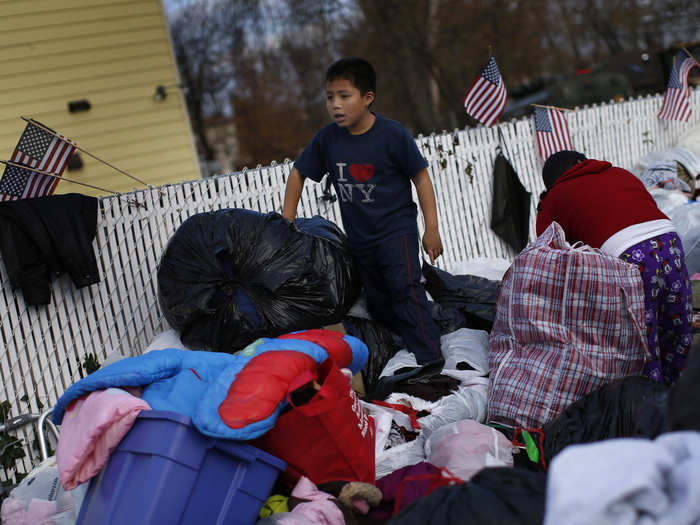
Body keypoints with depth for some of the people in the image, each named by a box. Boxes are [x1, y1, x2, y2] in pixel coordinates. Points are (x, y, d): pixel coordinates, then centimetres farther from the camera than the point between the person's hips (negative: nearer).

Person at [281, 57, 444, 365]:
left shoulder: (393, 135, -15)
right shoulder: (328, 138, -4)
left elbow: (421, 178, -8)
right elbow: (298, 173, 9)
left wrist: (431, 229, -9)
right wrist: (286, 222, 7)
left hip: (396, 228, -5)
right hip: (358, 236, 5)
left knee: (405, 288, -19)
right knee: (378, 303, 13)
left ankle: (431, 360, -17)